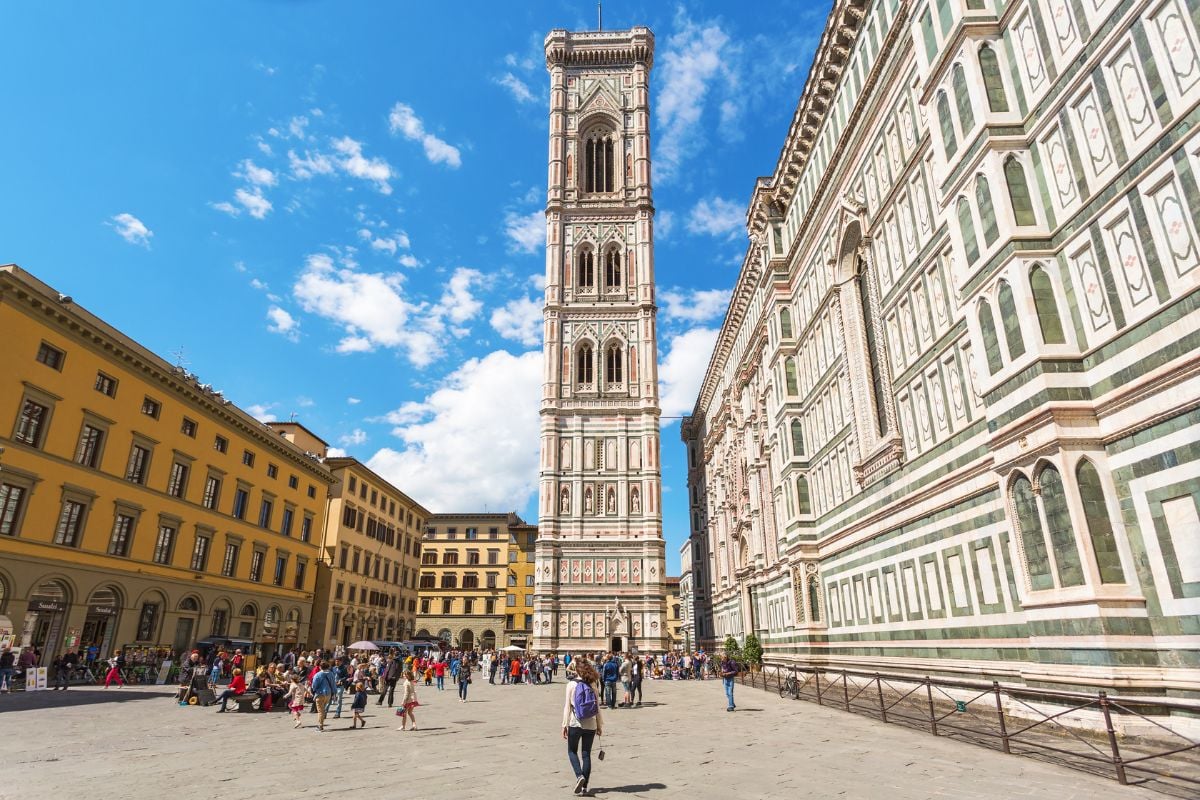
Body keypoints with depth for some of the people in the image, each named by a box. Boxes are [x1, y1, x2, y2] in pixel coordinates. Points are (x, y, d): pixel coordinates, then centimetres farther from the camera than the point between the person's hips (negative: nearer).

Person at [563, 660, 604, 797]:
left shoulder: (571, 684, -8)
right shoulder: (593, 684, 1)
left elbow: (567, 706, -7)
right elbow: (597, 706, 4)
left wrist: (564, 725, -1)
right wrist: (599, 725, 11)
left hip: (575, 723, -3)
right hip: (590, 724, 3)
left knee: (572, 751, 15)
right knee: (587, 754, 11)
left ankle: (579, 776, -7)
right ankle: (584, 787, 11)